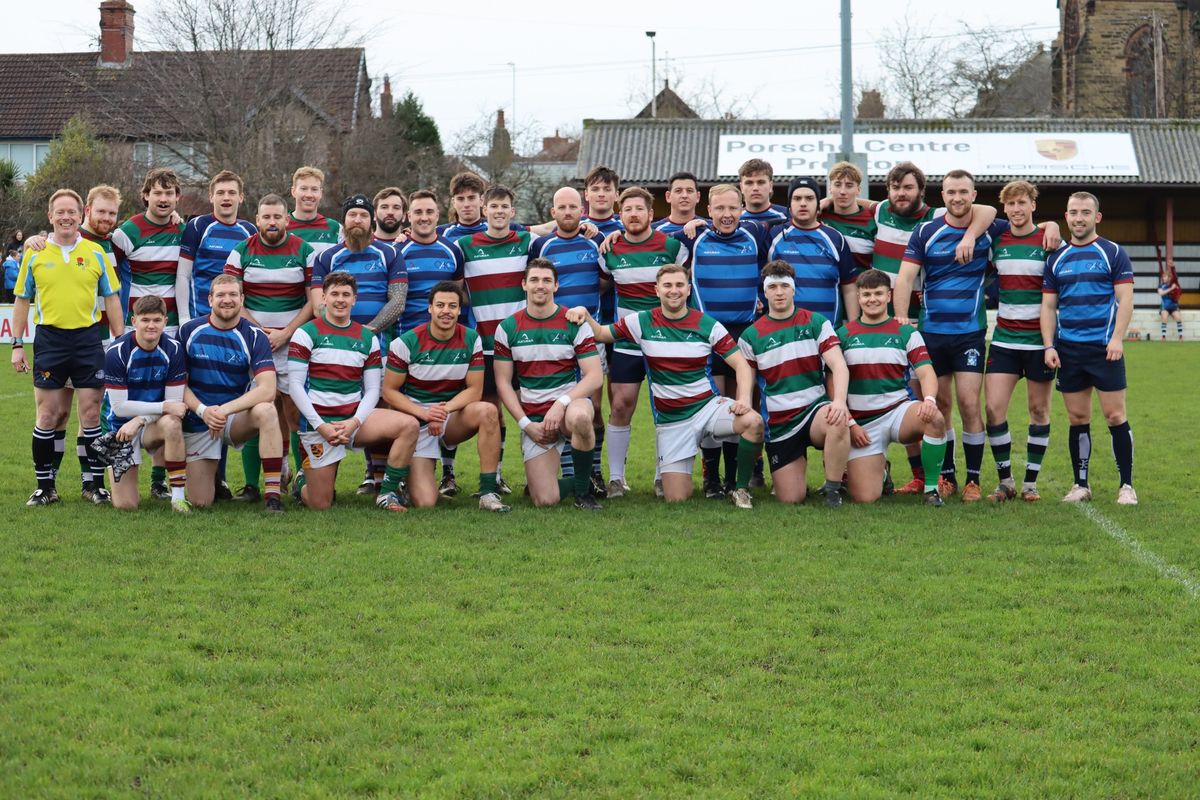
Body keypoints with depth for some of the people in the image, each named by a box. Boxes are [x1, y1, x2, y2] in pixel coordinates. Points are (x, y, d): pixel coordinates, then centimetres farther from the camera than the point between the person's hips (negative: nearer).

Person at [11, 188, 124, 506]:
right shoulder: (34, 254, 4)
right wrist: (17, 345, 5)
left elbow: (111, 299, 8)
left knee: (91, 413, 1)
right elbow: (22, 300, 10)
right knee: (48, 415, 2)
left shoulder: (96, 253, 4)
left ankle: (94, 483, 10)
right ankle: (45, 486, 11)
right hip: (50, 339, 0)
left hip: (89, 339, 0)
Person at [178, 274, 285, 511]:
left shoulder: (255, 336, -9)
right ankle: (215, 478, 33)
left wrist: (225, 409, -29)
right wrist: (203, 410, -19)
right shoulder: (189, 331, -3)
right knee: (199, 502, -5)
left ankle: (272, 495, -33)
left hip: (237, 419, -1)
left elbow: (267, 390, -21)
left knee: (266, 411, -37)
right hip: (198, 422, 1)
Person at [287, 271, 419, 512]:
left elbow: (372, 389, 7)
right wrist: (321, 426, -14)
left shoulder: (368, 338, 9)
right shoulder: (306, 334, -2)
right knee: (320, 505, -6)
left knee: (409, 425, -23)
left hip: (355, 417, 4)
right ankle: (303, 484, 31)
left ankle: (388, 492, -11)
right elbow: (294, 386, -6)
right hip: (318, 423, -3)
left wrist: (355, 422, -11)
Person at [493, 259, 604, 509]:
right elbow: (503, 382, 5)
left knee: (579, 417, -42)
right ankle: (578, 482, 23)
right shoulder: (508, 328, 3)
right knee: (544, 501, -16)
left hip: (572, 404, -1)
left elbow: (595, 376, -6)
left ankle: (584, 490, -16)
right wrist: (526, 424, -6)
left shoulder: (574, 323, 0)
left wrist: (562, 404, -20)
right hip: (533, 418, 1)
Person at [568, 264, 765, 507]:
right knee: (675, 499, -10)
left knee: (753, 421, -33)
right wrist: (584, 314, -14)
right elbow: (600, 333, 8)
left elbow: (741, 364, -4)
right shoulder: (642, 322, 0)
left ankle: (741, 489, -10)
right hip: (670, 420, 0)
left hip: (708, 406, 0)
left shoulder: (708, 325, -2)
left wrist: (744, 399, -22)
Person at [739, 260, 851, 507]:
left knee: (837, 420, -39)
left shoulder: (816, 323, 2)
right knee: (790, 500, -9)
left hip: (815, 409, -1)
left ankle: (832, 488, -19)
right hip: (778, 424, 1)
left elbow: (839, 366, -9)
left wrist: (839, 401, -28)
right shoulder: (751, 336, 4)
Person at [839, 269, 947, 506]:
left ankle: (931, 489, -17)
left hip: (899, 411, 0)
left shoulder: (906, 333, 5)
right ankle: (880, 470, 24)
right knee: (864, 498, -15)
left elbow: (926, 373, -5)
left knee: (935, 419, -36)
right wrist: (849, 423, -6)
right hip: (862, 424, 0)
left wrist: (929, 399, -28)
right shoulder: (844, 335, 5)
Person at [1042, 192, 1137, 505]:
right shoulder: (1056, 259, 11)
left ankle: (1127, 486, 2)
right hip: (1068, 350, 3)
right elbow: (1048, 305, 12)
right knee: (1077, 419, 6)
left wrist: (1117, 339, -16)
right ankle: (1081, 485, 14)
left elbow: (1125, 299, -5)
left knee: (1115, 415, -4)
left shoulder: (1114, 253, 1)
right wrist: (1049, 346, 1)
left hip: (1104, 348, -3)